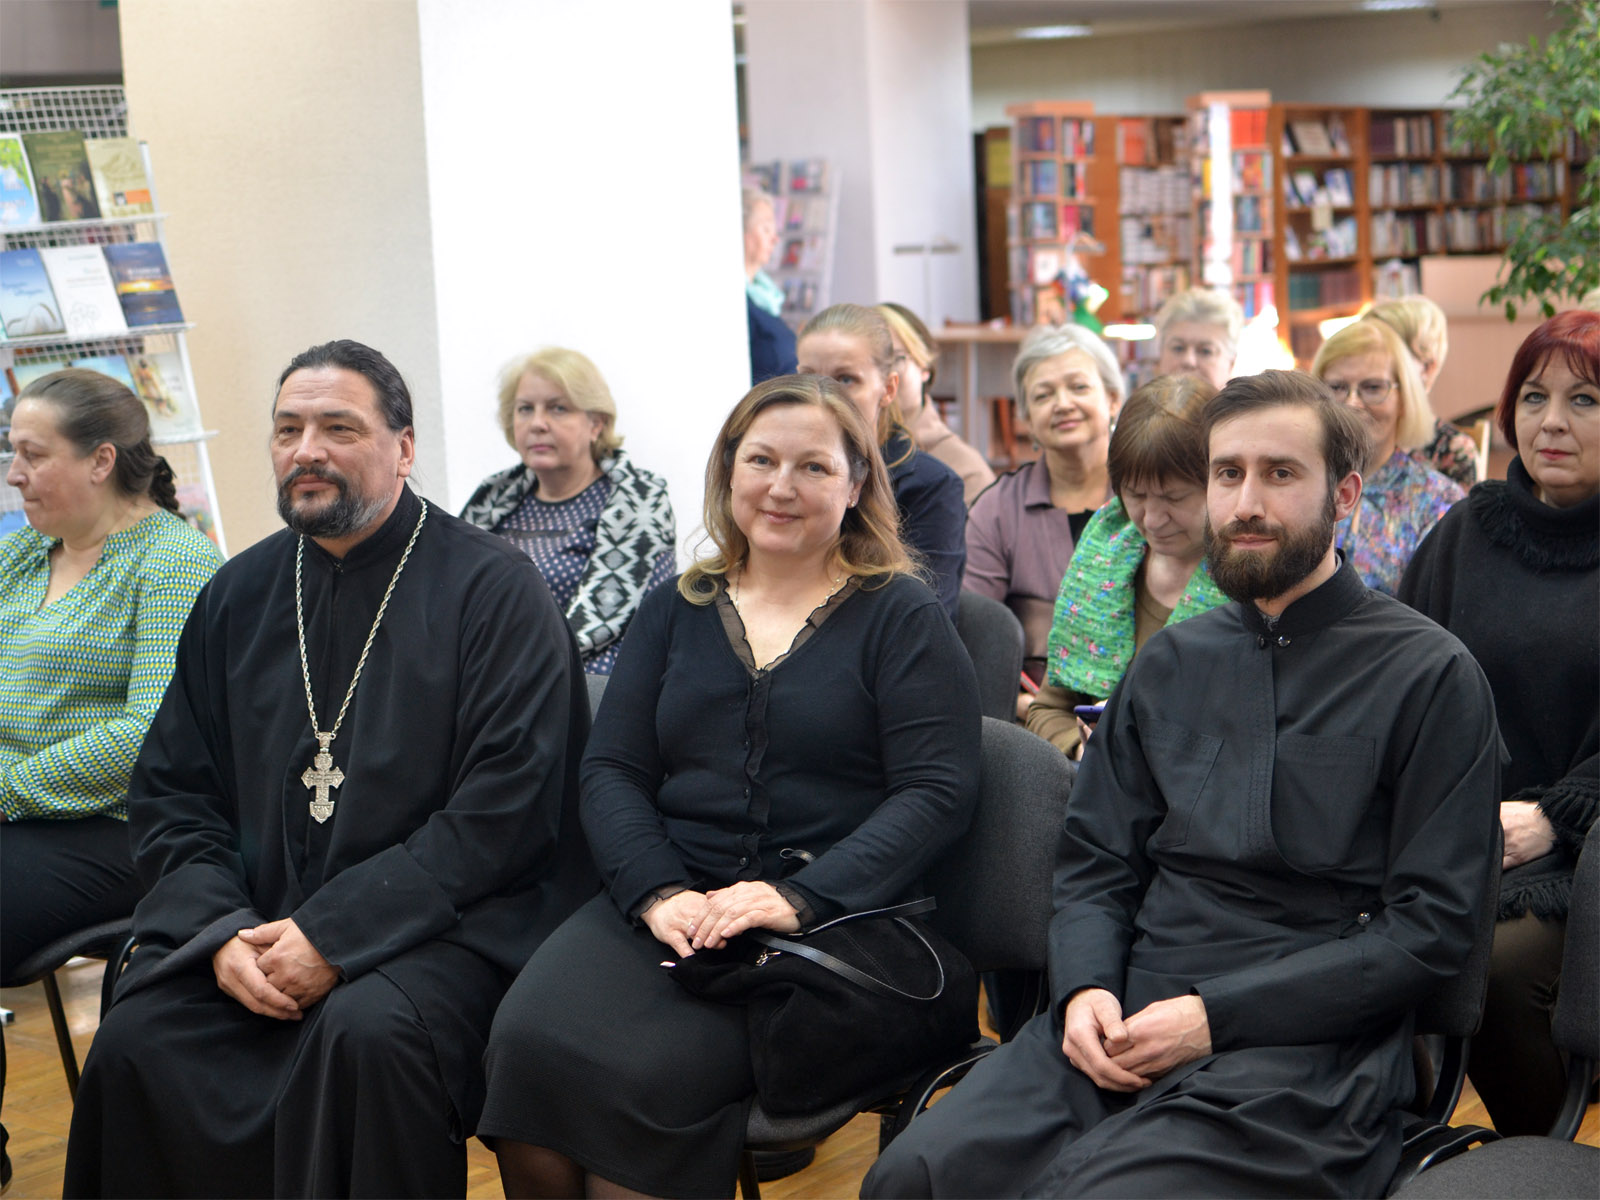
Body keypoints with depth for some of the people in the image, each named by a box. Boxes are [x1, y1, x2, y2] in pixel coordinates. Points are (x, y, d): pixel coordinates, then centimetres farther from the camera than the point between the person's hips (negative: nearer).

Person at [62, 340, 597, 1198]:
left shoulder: (493, 589, -4)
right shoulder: (238, 597, 13)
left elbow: (506, 806, -12)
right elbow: (168, 795, 14)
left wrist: (335, 934, -17)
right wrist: (223, 929, -6)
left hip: (439, 922, -4)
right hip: (256, 920, 4)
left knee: (368, 1031, -34)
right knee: (133, 1046, -21)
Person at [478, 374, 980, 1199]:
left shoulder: (900, 616, 6)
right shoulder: (676, 611, 18)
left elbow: (937, 792, -4)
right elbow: (611, 772, 11)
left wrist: (800, 898, -18)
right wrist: (657, 892, -10)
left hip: (825, 922, -4)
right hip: (663, 904, 4)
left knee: (641, 1072, -29)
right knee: (530, 1044, -26)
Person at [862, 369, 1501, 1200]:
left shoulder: (1431, 676, 0)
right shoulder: (1170, 664, 18)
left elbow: (1430, 927, -6)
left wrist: (1213, 1015, -12)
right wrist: (1084, 989, -4)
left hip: (1302, 1048, -4)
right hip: (1121, 1027, 5)